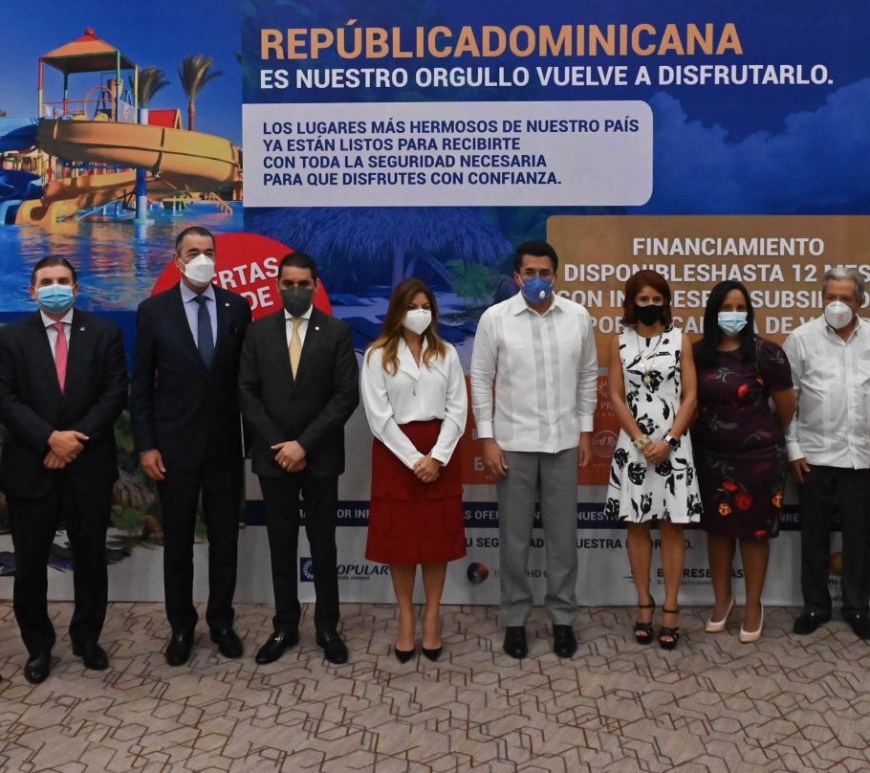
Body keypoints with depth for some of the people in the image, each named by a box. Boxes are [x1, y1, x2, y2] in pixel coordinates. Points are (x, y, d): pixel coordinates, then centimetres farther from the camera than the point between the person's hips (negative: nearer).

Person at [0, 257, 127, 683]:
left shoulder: (103, 332, 4)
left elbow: (115, 393, -3)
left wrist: (77, 438, -13)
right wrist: (50, 438, -17)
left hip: (89, 466, 0)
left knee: (90, 559, 11)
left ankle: (87, 639, 28)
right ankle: (38, 646, 24)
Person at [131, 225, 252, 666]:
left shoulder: (237, 307, 2)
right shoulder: (153, 310, -1)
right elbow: (141, 385, -1)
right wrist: (146, 445, -6)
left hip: (225, 443, 1)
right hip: (174, 444, -1)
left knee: (225, 538, 10)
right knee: (177, 540, 9)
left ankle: (221, 621, 26)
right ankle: (181, 626, 25)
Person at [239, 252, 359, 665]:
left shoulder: (337, 332, -2)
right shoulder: (259, 331, 4)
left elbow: (347, 395, -9)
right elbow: (247, 393, 0)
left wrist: (304, 444, -14)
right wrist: (278, 445, -9)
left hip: (320, 457, -2)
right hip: (273, 456, 2)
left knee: (323, 545, 7)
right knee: (281, 545, 9)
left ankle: (327, 627, 19)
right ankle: (285, 626, 21)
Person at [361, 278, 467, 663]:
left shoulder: (446, 354, 6)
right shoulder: (378, 355, -1)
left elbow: (458, 409, 1)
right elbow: (378, 416, -7)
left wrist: (437, 456, -11)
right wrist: (414, 458, -12)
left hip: (439, 453, 2)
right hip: (395, 453, -2)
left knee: (439, 534, 5)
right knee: (399, 535, 4)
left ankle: (432, 617, 17)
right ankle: (406, 619, 16)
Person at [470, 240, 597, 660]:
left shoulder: (578, 317, 1)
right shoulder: (495, 318, -6)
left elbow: (588, 376, 9)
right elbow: (480, 379, -3)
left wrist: (586, 430, 6)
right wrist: (487, 438, -7)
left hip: (563, 441, 2)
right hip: (513, 442, -2)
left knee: (563, 534, 9)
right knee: (514, 536, 7)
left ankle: (563, 618, 23)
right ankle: (515, 619, 22)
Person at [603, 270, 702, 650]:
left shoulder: (680, 339, 3)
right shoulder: (620, 340, 4)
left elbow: (689, 397, -1)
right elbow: (616, 396, 0)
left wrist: (669, 441, -11)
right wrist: (641, 440, -9)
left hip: (673, 444, -1)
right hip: (632, 444, 1)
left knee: (672, 527, 3)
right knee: (637, 525, 6)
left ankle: (671, 608, 11)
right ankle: (644, 604, 17)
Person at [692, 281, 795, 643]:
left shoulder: (766, 352, -11)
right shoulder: (698, 353, -1)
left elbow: (787, 407, -3)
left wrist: (767, 436, 11)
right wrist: (710, 429, 11)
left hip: (757, 456, -3)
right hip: (710, 455, 3)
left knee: (754, 529, 8)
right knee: (718, 527, 13)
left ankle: (753, 605, 24)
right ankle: (722, 598, 30)